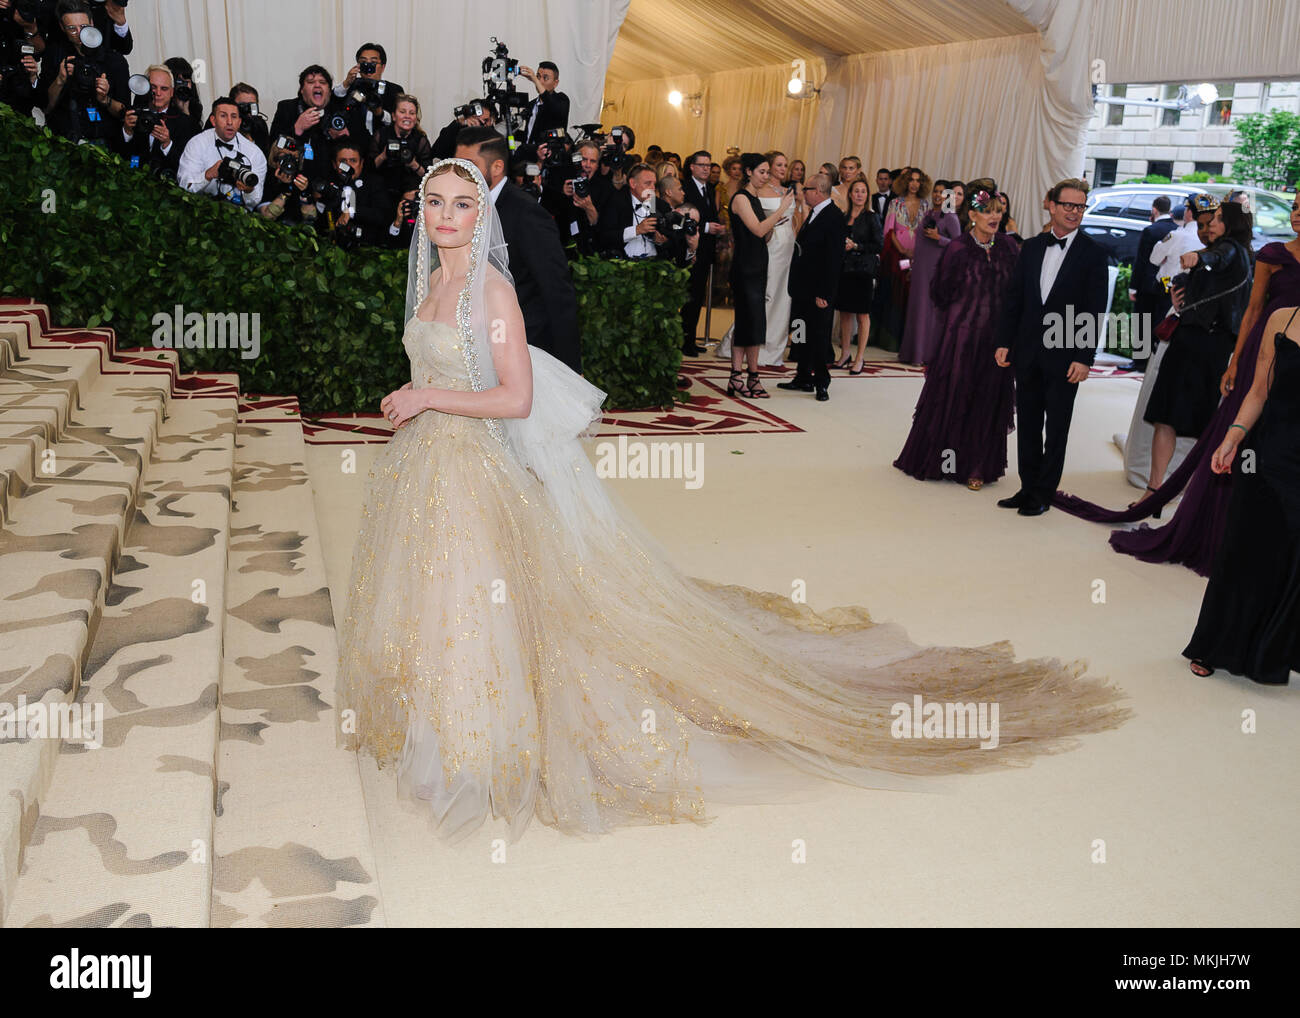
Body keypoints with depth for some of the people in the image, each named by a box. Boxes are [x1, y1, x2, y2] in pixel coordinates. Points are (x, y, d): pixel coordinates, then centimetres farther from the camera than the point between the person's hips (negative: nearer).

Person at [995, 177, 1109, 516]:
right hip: (1028, 352, 4)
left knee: (1056, 428, 5)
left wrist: (1084, 358, -13)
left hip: (1065, 356, -4)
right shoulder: (1031, 247, 8)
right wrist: (1005, 342, 4)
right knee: (1028, 424, 11)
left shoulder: (1093, 253, -4)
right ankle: (1028, 487, 22)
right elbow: (1015, 298, 9)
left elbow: (1094, 311, -7)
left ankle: (1044, 493, 14)